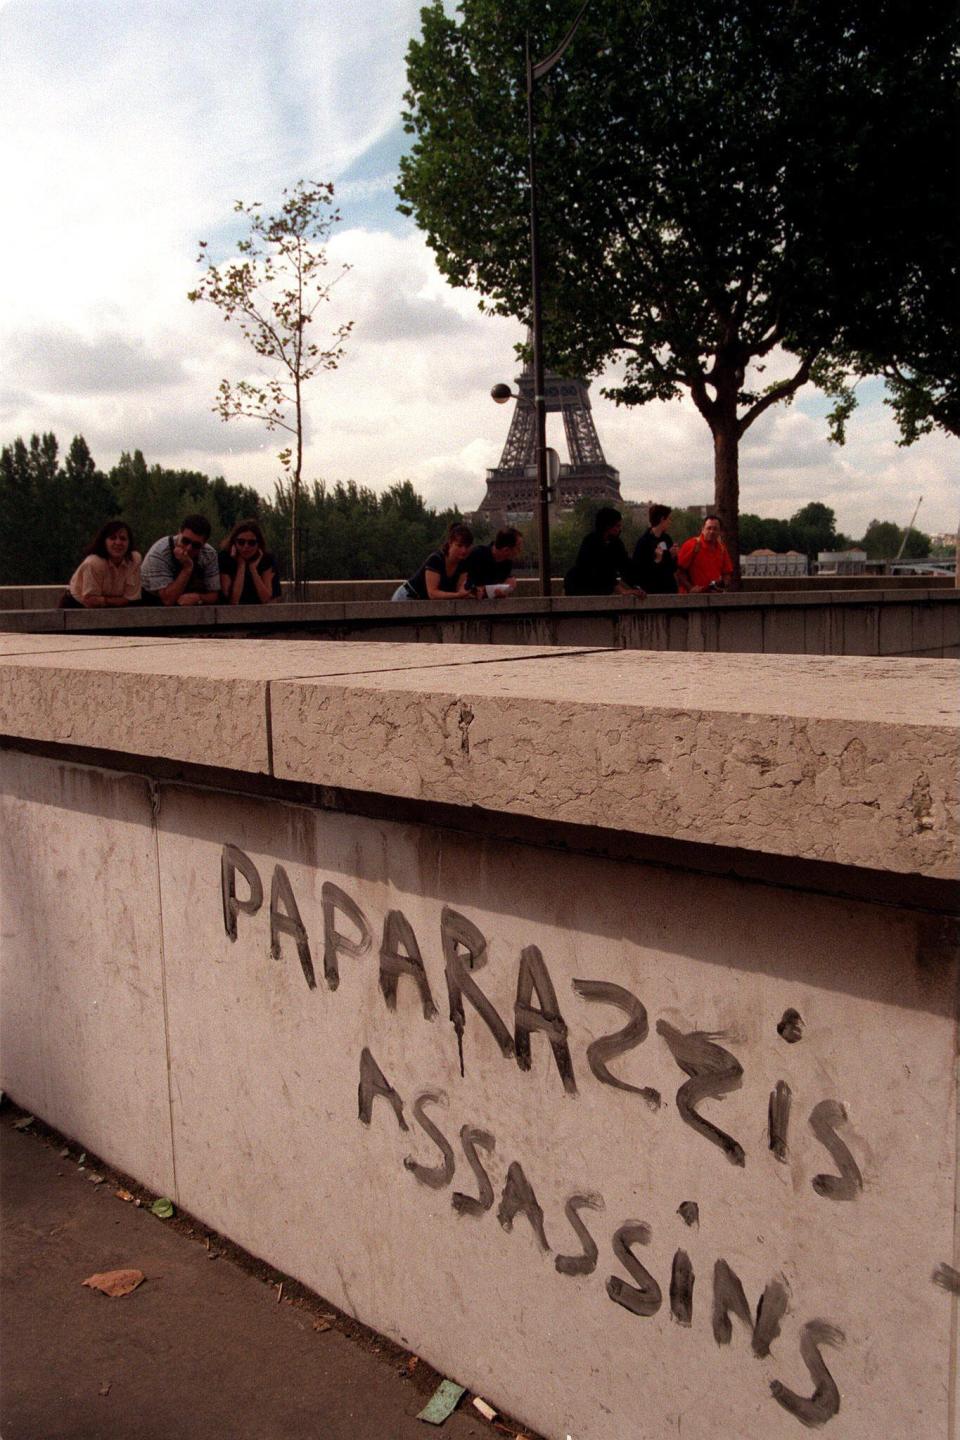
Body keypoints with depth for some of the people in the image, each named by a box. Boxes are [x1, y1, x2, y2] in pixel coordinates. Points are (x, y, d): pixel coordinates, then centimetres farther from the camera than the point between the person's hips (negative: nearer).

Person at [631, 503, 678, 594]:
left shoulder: (667, 539, 10)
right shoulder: (643, 541, -10)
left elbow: (673, 568, 16)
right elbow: (637, 570, -14)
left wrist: (673, 556, -2)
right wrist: (655, 561, -23)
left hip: (670, 589, 7)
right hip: (652, 591, -7)